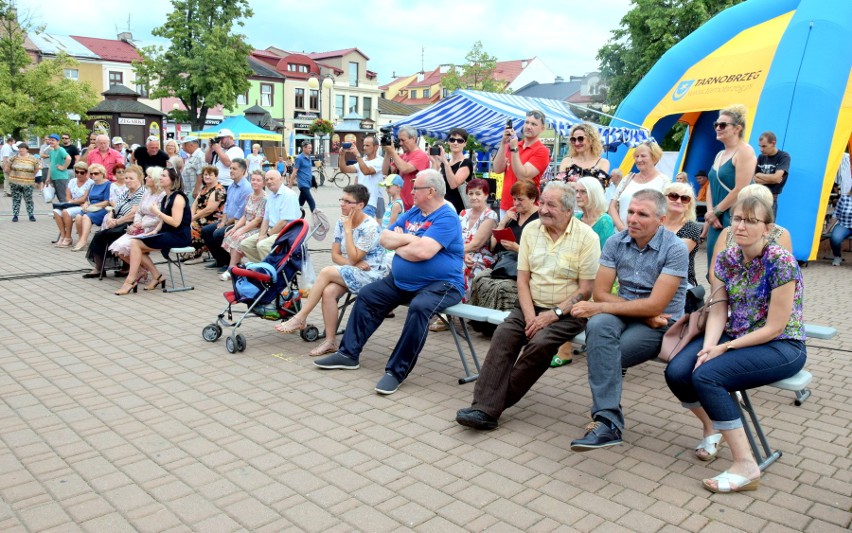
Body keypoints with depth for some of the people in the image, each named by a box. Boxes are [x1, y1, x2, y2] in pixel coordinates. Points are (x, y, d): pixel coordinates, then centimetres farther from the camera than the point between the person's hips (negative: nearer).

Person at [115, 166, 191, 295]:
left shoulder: (178, 198, -12)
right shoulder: (165, 198, 17)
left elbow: (176, 222, -22)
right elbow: (163, 221, 18)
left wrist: (158, 213, -15)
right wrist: (155, 231, 2)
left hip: (178, 236, -9)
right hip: (167, 234, 9)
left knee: (135, 243, -15)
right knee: (135, 243, -1)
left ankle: (130, 281, -9)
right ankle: (157, 277, 1)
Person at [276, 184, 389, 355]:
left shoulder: (370, 226, -15)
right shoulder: (342, 222, 6)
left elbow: (354, 258, -18)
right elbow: (335, 255, 5)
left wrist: (348, 229, -16)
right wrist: (353, 263, -14)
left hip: (370, 275, -6)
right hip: (350, 272, 6)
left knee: (326, 272, -25)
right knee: (328, 291, -26)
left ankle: (300, 318, -15)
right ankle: (330, 342, -19)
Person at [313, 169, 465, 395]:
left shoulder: (447, 217, -15)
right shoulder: (412, 213, 12)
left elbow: (422, 251, -29)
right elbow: (384, 238, 8)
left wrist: (398, 244, -9)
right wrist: (408, 239, -11)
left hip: (440, 285, -9)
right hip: (402, 281, 9)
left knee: (419, 308, -36)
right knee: (366, 296, 5)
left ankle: (396, 371, -28)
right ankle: (349, 353, 11)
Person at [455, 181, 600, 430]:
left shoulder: (586, 237, -8)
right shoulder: (531, 230, 5)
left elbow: (587, 289, -10)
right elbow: (522, 279, 3)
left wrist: (554, 314, -18)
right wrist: (530, 316, -11)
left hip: (568, 312, -4)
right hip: (532, 306, 4)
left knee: (540, 343, -30)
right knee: (504, 334, -23)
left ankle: (493, 402, -15)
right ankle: (485, 409, -28)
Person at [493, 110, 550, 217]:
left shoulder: (542, 151, -8)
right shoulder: (511, 146, 11)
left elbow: (523, 177, -19)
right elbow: (497, 169, -2)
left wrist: (514, 148, -22)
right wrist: (503, 143, -11)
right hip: (505, 206, 6)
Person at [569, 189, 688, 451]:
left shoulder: (675, 249, -12)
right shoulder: (615, 242, 2)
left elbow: (655, 306, -18)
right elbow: (601, 292, -1)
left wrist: (599, 308, -20)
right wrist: (642, 313, -13)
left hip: (662, 325, -4)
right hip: (623, 315, 4)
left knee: (599, 353, -29)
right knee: (598, 325, -33)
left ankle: (605, 419, -13)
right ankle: (608, 420, -35)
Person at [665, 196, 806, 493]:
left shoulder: (781, 262, -17)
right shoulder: (726, 259, 2)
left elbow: (774, 327, -18)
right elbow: (718, 311, -1)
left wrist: (724, 348, -19)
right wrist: (708, 347, -18)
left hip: (782, 347, -6)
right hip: (735, 336, 6)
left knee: (706, 375, -29)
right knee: (676, 373, -17)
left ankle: (746, 465, -18)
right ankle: (711, 426, 14)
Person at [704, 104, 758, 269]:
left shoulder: (744, 151, -10)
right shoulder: (720, 155, 17)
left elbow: (740, 190, -18)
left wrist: (716, 211, -11)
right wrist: (710, 213, -1)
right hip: (717, 220, 9)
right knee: (714, 267, 10)